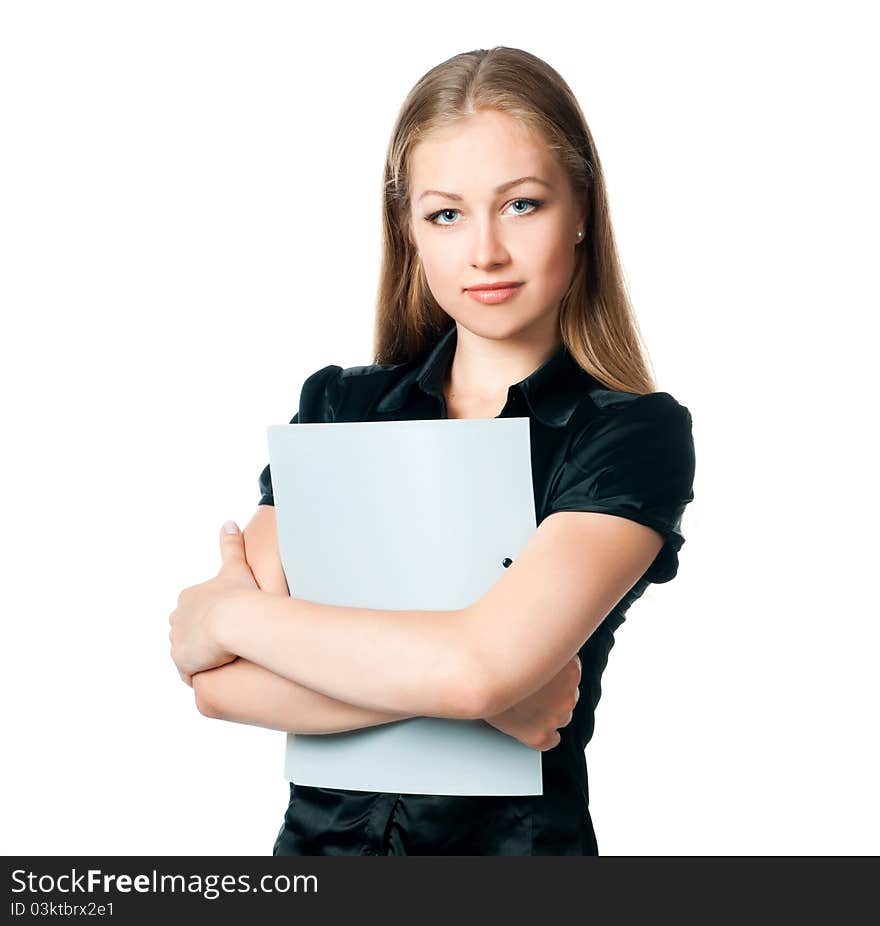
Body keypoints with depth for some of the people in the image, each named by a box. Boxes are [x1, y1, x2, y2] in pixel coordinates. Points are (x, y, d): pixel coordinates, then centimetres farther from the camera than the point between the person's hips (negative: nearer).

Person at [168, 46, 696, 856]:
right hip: (322, 832, 2)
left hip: (518, 835, -2)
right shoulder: (338, 405, 4)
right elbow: (216, 683, -4)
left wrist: (233, 611, -8)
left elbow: (478, 662, -19)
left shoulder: (639, 434, -6)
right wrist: (465, 687, -14)